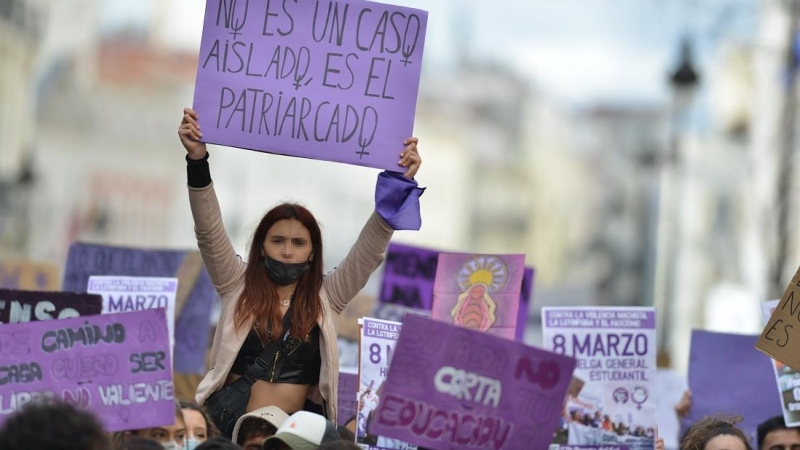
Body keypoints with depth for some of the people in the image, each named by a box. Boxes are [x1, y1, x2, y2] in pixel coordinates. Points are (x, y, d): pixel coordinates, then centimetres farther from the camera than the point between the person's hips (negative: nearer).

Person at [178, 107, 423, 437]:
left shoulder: (326, 296, 10)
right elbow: (210, 233, 0)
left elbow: (369, 251, 3)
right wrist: (197, 161, -13)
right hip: (231, 423, 0)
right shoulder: (238, 286, 9)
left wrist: (398, 183, -8)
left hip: (298, 428, 0)